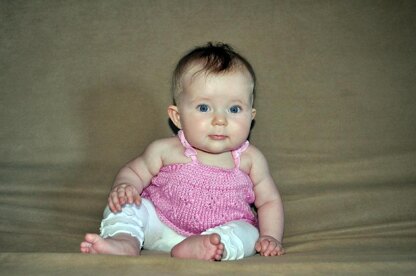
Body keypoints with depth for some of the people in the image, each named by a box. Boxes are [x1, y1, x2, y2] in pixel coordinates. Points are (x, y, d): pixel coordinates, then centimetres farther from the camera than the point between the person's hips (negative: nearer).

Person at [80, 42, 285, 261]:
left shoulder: (250, 159, -7)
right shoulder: (165, 150, -9)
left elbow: (269, 200, 4)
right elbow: (134, 171, 4)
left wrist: (270, 237, -11)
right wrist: (124, 186, -19)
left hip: (223, 232, 0)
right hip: (158, 227, 1)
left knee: (248, 234, -28)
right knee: (123, 205, -13)